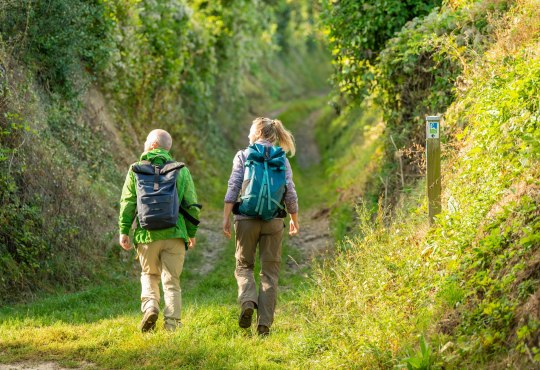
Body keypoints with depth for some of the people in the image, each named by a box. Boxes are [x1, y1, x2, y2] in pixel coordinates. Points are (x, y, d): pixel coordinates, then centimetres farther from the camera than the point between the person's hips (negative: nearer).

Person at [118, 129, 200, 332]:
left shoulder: (136, 169, 2)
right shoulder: (181, 170, 4)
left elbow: (127, 202, -1)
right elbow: (191, 204, 4)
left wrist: (124, 230, 5)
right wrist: (192, 233, 13)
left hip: (147, 233, 0)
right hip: (174, 232, 0)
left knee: (149, 274, 19)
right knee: (172, 281, 5)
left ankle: (149, 306, -5)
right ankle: (172, 324, -1)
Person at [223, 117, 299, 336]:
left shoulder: (243, 156, 2)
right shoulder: (281, 159, 6)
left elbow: (233, 188, -5)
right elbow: (290, 192, 4)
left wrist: (226, 218, -4)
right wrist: (294, 220, 16)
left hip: (246, 219, -1)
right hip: (273, 220, 1)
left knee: (244, 266, 14)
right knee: (270, 272, 6)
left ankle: (248, 302, -14)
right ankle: (264, 322, -1)